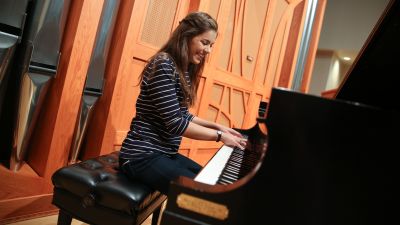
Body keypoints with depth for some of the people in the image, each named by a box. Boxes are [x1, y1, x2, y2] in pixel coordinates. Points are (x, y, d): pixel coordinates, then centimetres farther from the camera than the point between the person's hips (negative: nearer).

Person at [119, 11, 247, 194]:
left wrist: (216, 126, 10)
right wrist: (219, 135, -14)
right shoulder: (164, 65, -17)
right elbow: (175, 123, -21)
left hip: (165, 152, 10)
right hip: (143, 155, -10)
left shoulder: (184, 70, 12)